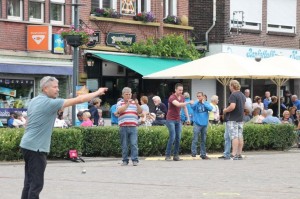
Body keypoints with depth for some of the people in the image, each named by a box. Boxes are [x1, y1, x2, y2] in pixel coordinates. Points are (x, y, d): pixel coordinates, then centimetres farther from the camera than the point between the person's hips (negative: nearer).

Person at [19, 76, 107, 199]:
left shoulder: (34, 101, 12)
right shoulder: (50, 103, -16)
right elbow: (77, 100, -15)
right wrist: (97, 93, -6)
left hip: (28, 145, 9)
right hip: (36, 148, -9)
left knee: (30, 182, 12)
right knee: (36, 184, -7)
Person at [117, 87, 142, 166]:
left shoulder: (134, 102, 14)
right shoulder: (120, 103, 9)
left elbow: (140, 112, 6)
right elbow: (119, 111, -10)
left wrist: (137, 104, -10)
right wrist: (127, 104, -16)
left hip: (133, 127, 1)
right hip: (123, 127, -1)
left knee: (134, 144, -7)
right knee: (124, 145, 3)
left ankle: (135, 160, -7)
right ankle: (125, 160, 9)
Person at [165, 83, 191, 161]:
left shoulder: (182, 97, 7)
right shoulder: (172, 97, -17)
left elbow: (184, 107, 17)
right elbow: (178, 104, -35)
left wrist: (188, 118, 13)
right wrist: (188, 102, -40)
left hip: (178, 120, 7)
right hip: (171, 120, -7)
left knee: (178, 138, 3)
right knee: (172, 137, -12)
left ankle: (176, 156, 8)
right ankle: (167, 155, -6)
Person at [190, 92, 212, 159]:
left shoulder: (206, 103, 6)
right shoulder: (196, 103, -1)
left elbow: (210, 108, -10)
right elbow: (192, 106, -21)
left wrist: (203, 103, -8)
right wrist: (198, 101, -12)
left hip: (204, 124, 3)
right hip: (197, 124, -3)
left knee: (203, 140, 10)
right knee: (195, 139, -11)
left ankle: (203, 154, 17)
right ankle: (194, 152, -8)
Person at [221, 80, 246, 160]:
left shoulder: (233, 95, -14)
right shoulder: (242, 95, 14)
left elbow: (232, 106, -24)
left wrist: (225, 110, -9)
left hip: (232, 120, -8)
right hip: (240, 119, 8)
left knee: (234, 136, -10)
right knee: (240, 136, 7)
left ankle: (234, 154, -13)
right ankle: (239, 154, 9)